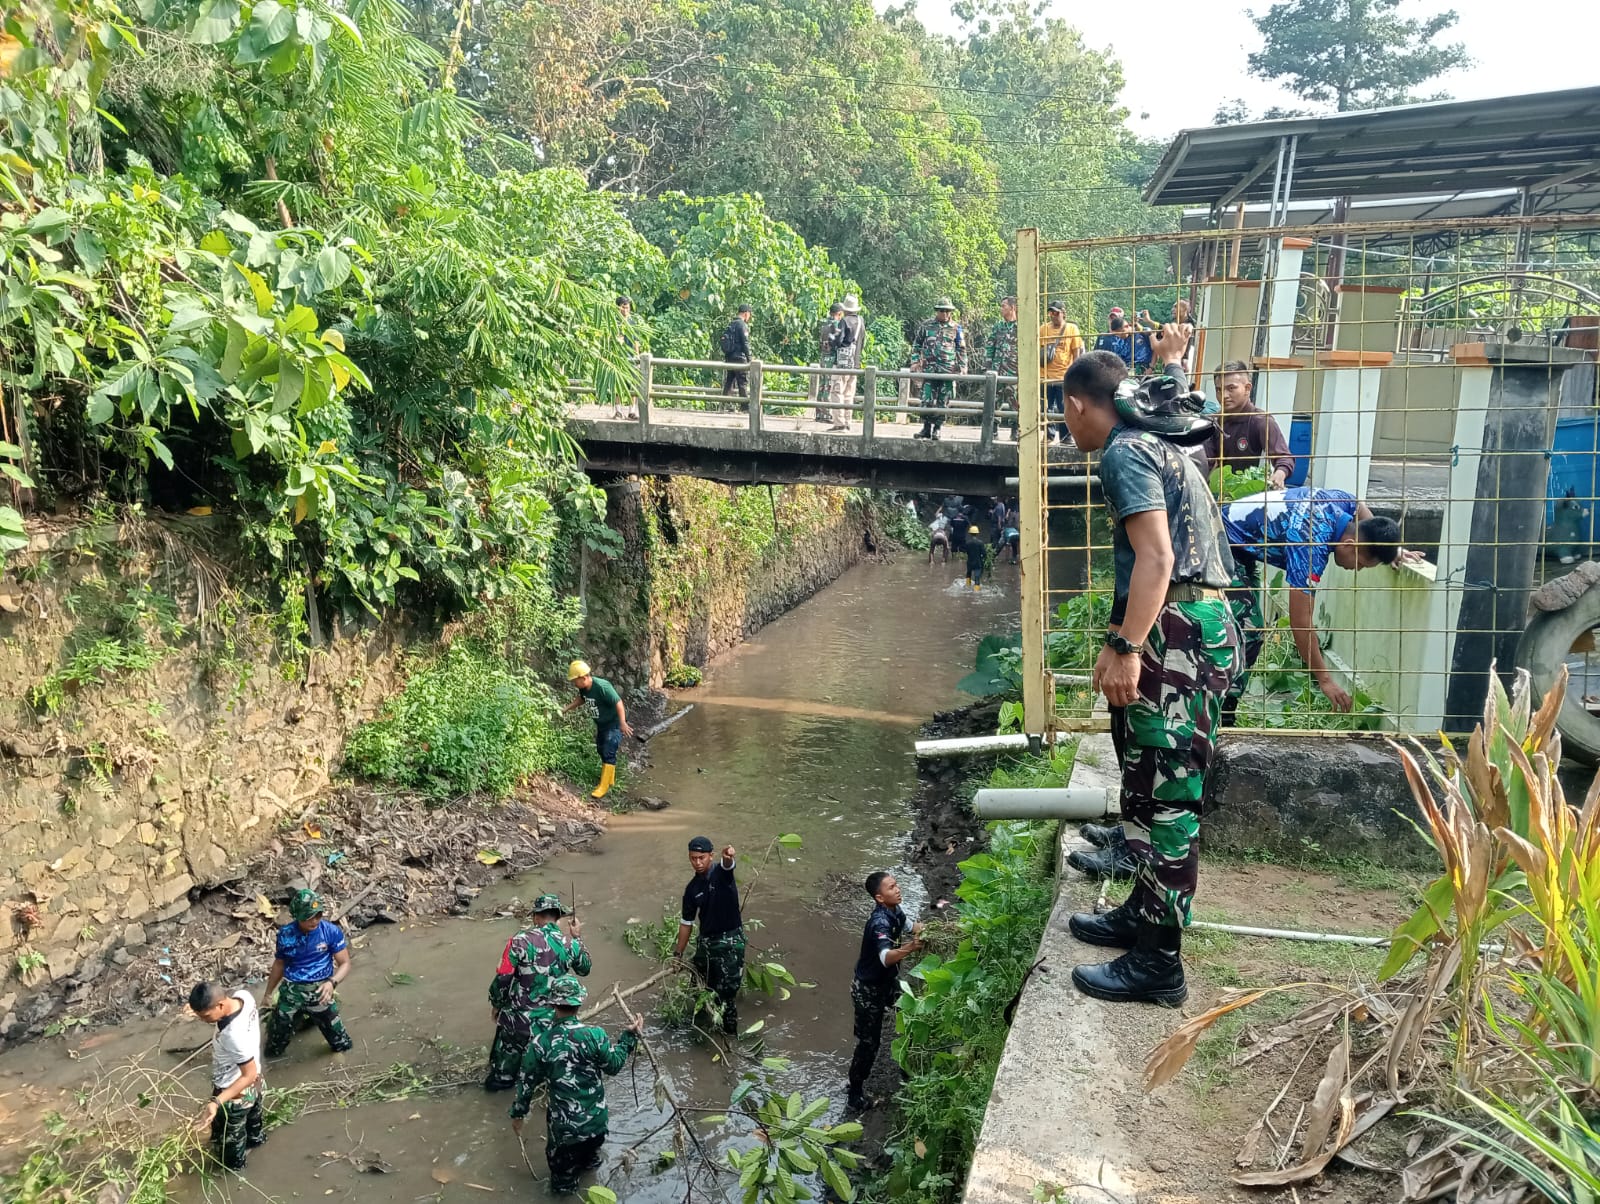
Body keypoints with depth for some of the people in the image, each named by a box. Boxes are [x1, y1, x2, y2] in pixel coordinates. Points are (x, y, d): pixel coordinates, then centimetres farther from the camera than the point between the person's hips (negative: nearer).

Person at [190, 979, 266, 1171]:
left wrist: (216, 1102, -42)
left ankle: (233, 1164, 52)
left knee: (229, 1135, 25)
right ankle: (256, 1138, 67)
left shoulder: (234, 1035, -46)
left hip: (236, 1092, -8)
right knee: (253, 1113, 38)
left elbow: (249, 1075, -34)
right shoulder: (244, 996, -24)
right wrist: (200, 1007, -1)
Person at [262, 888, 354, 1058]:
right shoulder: (285, 934, -6)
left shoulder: (332, 932, -13)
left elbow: (345, 963, -9)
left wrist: (332, 982, -28)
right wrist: (268, 992, 21)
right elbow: (280, 963, 12)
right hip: (291, 990, 2)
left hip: (319, 991, -2)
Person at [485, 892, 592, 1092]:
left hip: (517, 1017, -1)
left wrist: (496, 1004, 5)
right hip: (551, 1021, 2)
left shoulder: (520, 940, -16)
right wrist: (577, 937, 27)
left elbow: (502, 979, -13)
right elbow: (585, 968, 16)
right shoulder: (569, 944, -5)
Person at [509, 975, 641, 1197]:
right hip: (596, 1118, 2)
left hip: (563, 1122, -2)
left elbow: (527, 1082, -6)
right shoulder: (594, 1034, -21)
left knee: (562, 1167, 24)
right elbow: (614, 1065, -5)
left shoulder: (540, 1042, -18)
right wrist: (630, 1036, 7)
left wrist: (517, 1113, 10)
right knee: (590, 1154, 33)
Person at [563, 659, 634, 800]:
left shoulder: (602, 687, -32)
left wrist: (623, 723, -40)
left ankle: (604, 787, -9)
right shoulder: (583, 688, -7)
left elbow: (618, 703, -32)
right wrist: (566, 709, 9)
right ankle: (610, 780, 36)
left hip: (614, 723, -9)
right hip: (601, 723, 9)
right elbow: (581, 699, 17)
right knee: (601, 750, 18)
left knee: (608, 753, -12)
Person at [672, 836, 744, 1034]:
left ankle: (730, 1032, 9)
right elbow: (686, 923, 10)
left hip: (730, 941, -6)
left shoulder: (721, 873, -13)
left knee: (726, 992, -7)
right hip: (705, 941, 6)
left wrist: (728, 857, -63)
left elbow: (727, 865, -39)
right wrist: (678, 953, 7)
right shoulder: (692, 889, 3)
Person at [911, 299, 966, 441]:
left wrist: (963, 366, 4)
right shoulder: (927, 326, 8)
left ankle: (938, 429, 9)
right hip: (929, 369, 1)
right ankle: (926, 428, 7)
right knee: (927, 400, -2)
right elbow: (917, 345, 14)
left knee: (943, 403, 1)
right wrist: (915, 362, 5)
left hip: (948, 370, -1)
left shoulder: (956, 328, 7)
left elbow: (962, 350, 10)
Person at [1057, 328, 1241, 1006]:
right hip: (1197, 627, 11)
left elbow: (1156, 557, -24)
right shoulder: (1158, 437, 16)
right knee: (1152, 785, 19)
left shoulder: (1124, 451, -12)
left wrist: (1126, 649, -28)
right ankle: (1144, 914, 33)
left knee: (1161, 794, -6)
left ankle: (1157, 964, 2)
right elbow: (1179, 399, 42)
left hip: (1176, 634, -11)